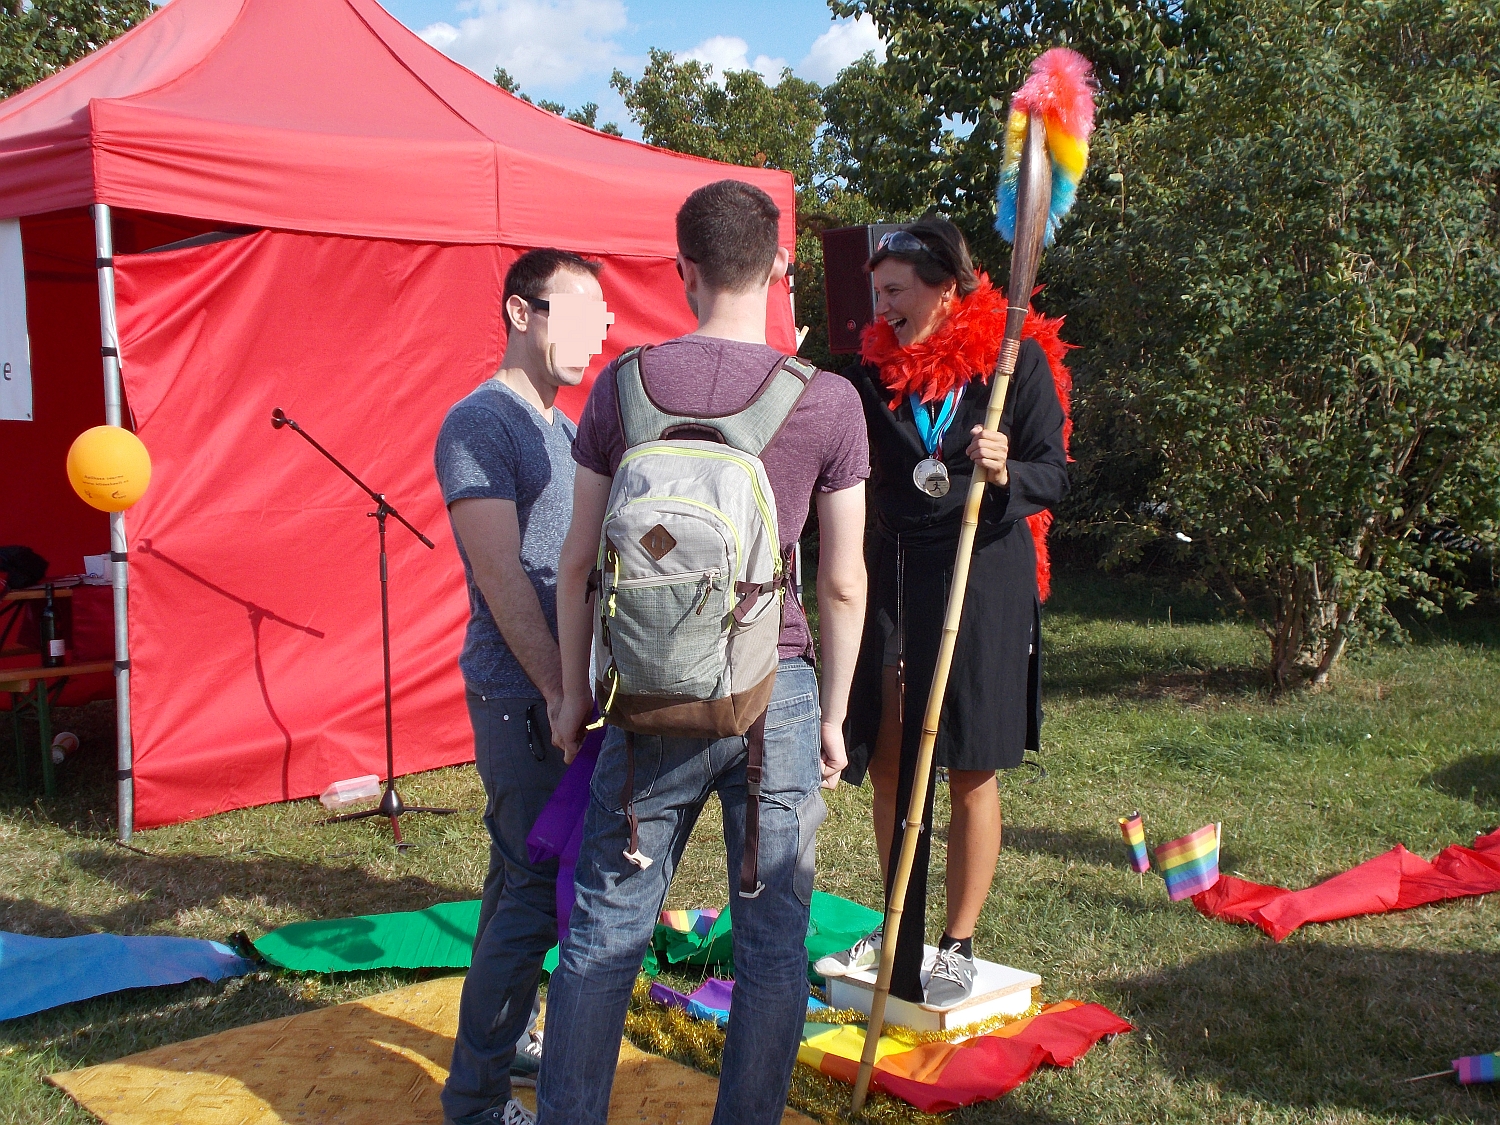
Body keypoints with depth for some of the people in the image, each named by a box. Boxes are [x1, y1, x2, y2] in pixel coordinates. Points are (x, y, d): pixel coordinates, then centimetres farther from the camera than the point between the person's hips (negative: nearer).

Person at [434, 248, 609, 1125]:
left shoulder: (564, 427, 16)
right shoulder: (480, 422, -11)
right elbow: (501, 575, -17)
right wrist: (560, 692, -18)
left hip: (566, 688, 9)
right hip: (520, 693, -9)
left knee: (529, 877, 18)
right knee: (537, 888, -5)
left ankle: (511, 1037, 33)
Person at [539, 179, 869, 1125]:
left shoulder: (625, 385, -1)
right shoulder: (827, 401, -5)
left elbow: (580, 564, 3)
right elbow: (844, 586, -1)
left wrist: (574, 693, 14)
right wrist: (833, 716, 11)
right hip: (776, 697, -1)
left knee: (603, 934, 13)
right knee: (773, 941, 13)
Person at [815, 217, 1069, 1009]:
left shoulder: (1017, 360, -6)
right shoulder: (874, 370, 4)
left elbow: (1055, 476, -7)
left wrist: (1006, 473, -27)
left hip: (984, 578, -4)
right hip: (894, 575, 4)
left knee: (970, 772, 4)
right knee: (887, 764, 10)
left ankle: (958, 947, 19)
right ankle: (899, 928, 30)